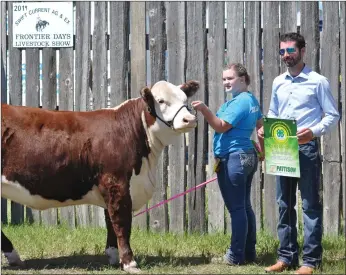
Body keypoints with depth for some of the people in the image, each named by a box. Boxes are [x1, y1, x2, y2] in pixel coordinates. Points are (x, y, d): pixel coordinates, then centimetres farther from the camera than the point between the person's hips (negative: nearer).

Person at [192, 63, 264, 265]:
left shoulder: (238, 102, -15)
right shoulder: (251, 100, 16)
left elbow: (221, 126, -21)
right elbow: (261, 126, 26)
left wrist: (204, 110, -30)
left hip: (232, 159, -10)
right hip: (248, 156, 10)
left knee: (236, 209, -7)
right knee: (245, 206, 15)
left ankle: (236, 256, -4)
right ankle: (250, 252, 19)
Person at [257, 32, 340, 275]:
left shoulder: (318, 81, -5)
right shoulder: (278, 82, 12)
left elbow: (333, 115, -5)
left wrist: (314, 131, -22)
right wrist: (265, 129, 1)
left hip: (306, 148, -6)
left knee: (310, 204, -3)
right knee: (285, 204, 10)